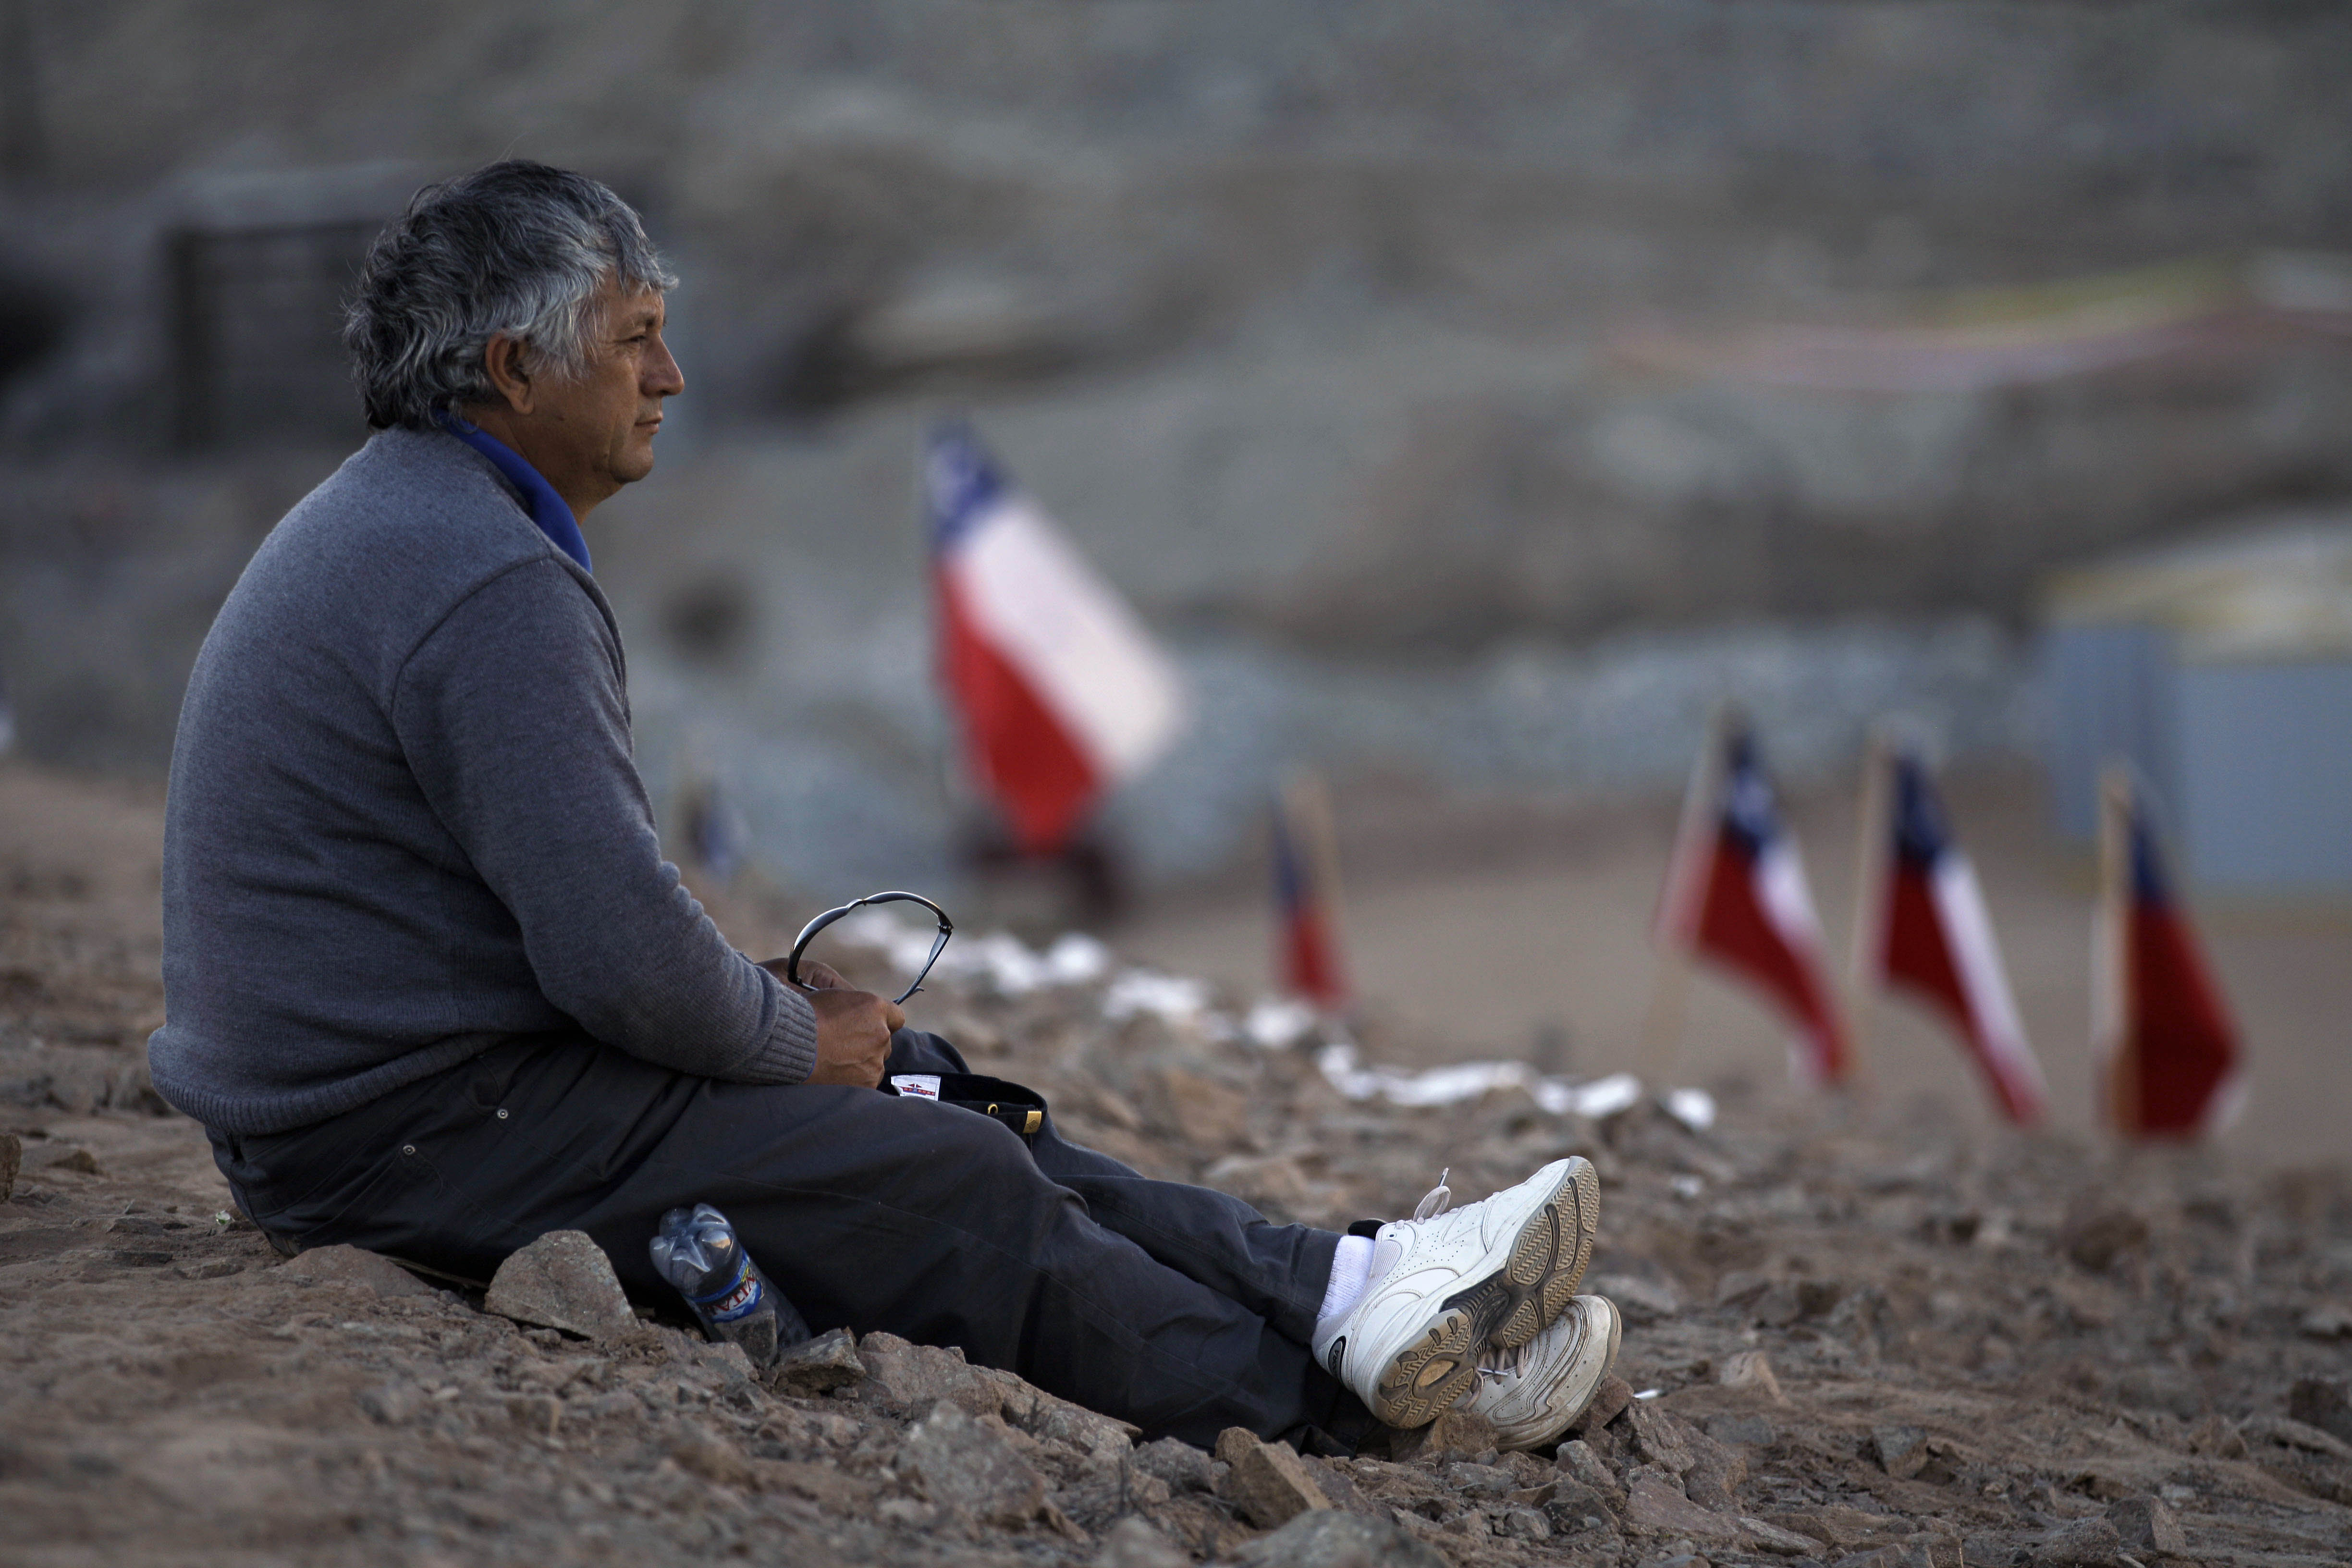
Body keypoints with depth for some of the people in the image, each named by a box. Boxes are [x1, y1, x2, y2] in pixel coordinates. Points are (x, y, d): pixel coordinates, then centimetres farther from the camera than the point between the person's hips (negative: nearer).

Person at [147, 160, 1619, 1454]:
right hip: (410, 1137, -11)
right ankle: (1334, 1379, -2)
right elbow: (623, 953, -26)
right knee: (955, 1193, -10)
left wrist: (777, 999, 12)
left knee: (933, 1105, 8)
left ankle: (1339, 1283, 3)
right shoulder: (493, 585, -21)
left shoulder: (386, 521, 16)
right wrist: (797, 1040, -7)